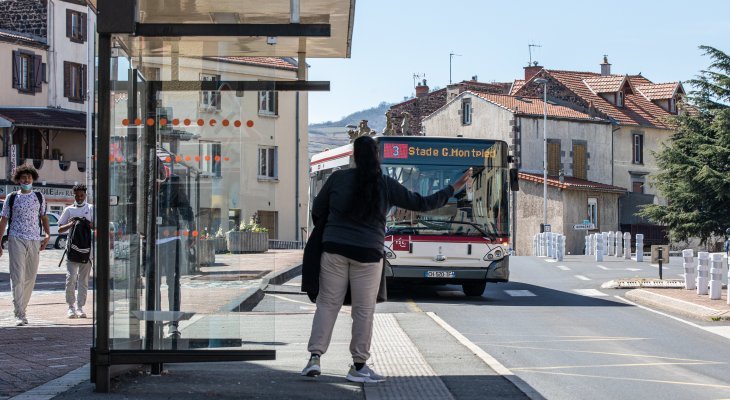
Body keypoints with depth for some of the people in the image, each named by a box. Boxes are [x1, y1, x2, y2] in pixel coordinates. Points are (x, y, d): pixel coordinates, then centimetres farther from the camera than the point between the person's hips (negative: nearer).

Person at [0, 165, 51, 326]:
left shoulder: (39, 197, 12)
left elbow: (44, 217, 17)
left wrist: (47, 235, 0)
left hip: (35, 240, 3)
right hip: (16, 240, -3)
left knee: (30, 278, 6)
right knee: (18, 277, -10)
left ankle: (22, 310, 18)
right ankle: (19, 314, -12)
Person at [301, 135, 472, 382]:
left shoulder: (338, 178, 0)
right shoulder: (386, 185, -2)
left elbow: (317, 211, 10)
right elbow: (421, 204, 4)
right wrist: (453, 188, 15)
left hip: (334, 249, 1)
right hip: (367, 254, -1)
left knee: (328, 303, 8)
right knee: (364, 310, 5)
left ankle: (315, 357, -1)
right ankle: (359, 366, 10)